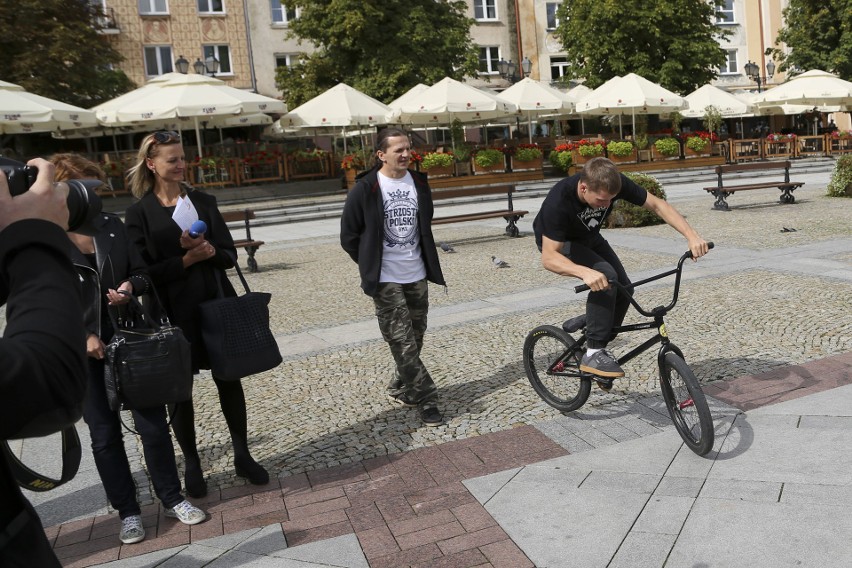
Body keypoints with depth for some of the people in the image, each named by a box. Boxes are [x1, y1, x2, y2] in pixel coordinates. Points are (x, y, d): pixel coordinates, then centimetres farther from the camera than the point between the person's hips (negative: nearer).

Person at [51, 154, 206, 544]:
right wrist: (80, 336, -15)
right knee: (105, 434, 9)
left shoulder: (112, 225, 4)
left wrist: (131, 286, -14)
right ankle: (128, 512, 24)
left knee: (153, 423, 5)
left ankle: (172, 499, 22)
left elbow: (142, 273, 9)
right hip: (81, 351, -2)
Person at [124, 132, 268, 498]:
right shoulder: (139, 213, -4)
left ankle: (242, 456, 25)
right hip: (174, 312, -2)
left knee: (229, 379, 9)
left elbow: (230, 255, 4)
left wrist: (207, 250, -17)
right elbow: (144, 272, -9)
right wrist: (188, 259, -18)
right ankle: (191, 465, 27)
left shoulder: (204, 202, 6)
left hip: (217, 304, 3)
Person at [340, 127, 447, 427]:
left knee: (414, 339, 13)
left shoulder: (419, 183, 6)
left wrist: (425, 260, 14)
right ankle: (426, 398, 5)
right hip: (386, 281, -5)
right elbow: (349, 237, -3)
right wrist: (372, 266, 0)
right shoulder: (365, 189, -9)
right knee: (403, 342, -5)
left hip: (417, 276, 5)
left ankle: (400, 388, 32)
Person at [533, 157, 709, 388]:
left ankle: (599, 345, 10)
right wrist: (585, 272, -57)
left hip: (588, 238, 6)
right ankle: (593, 353, -19)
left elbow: (657, 205, -18)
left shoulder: (616, 184, -26)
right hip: (558, 242, -6)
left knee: (623, 288, -11)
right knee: (606, 277, -29)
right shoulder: (559, 201, -39)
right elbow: (549, 257, -40)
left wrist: (692, 236, -29)